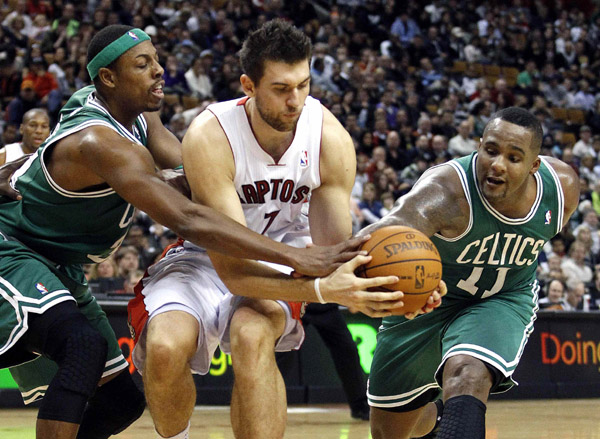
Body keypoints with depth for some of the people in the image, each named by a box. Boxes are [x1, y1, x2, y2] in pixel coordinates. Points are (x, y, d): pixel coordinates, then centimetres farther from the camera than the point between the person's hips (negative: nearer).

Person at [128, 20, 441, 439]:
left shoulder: (331, 139, -19)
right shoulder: (211, 136, -29)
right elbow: (233, 269, -33)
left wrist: (393, 285, -37)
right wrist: (322, 289, -48)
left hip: (281, 261, 1)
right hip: (206, 260, -1)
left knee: (252, 334, -34)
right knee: (165, 348, -30)